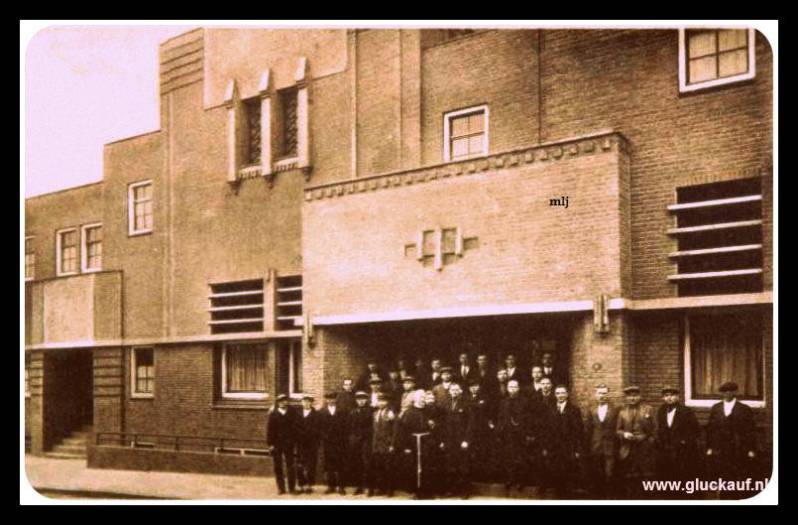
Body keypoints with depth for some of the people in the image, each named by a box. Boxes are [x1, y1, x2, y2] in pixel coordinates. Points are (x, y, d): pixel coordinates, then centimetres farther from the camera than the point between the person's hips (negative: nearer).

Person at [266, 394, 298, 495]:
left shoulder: (292, 413, 2)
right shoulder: (273, 414, 0)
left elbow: (294, 428, 1)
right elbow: (269, 430, -2)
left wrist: (294, 441, -6)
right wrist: (270, 444, -7)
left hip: (288, 444, 0)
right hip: (276, 444, 0)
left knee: (290, 466, 0)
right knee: (278, 467, 5)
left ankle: (292, 487, 6)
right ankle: (281, 488, 13)